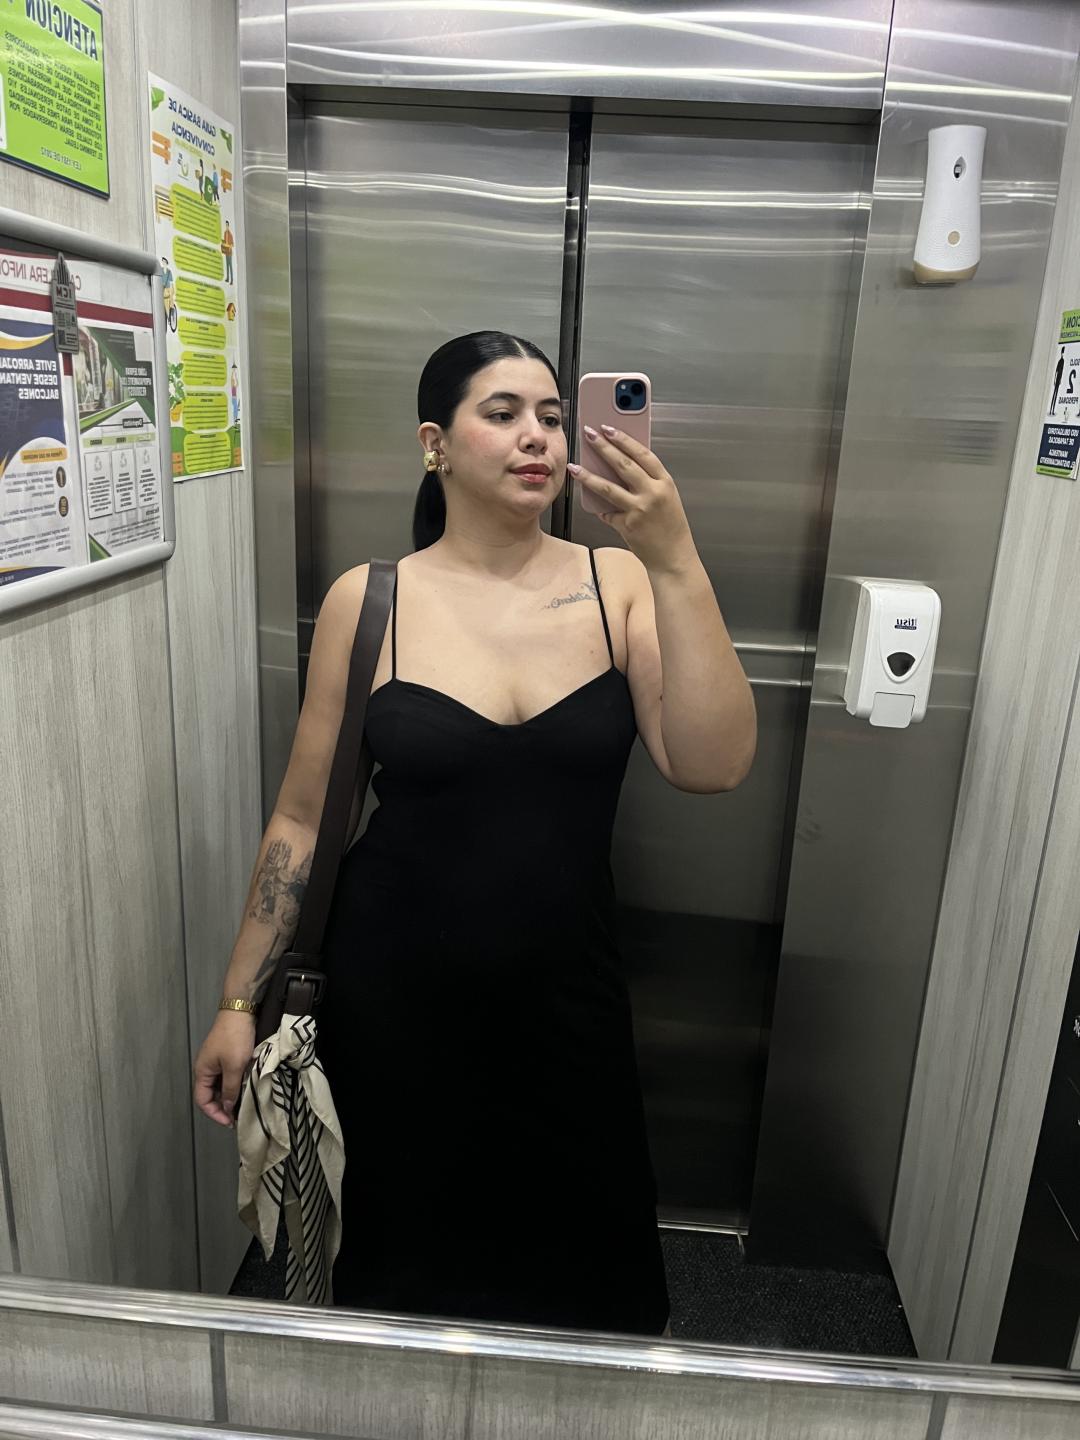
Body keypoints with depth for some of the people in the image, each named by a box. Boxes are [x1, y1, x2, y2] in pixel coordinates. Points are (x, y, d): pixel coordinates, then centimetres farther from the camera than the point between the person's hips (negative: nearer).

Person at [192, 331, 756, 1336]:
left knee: (585, 1269, 20)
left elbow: (712, 765, -18)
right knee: (404, 1264, 21)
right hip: (394, 1005, 0)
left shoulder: (620, 584, -6)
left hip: (566, 998, 1)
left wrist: (678, 565, -27)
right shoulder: (368, 601, -7)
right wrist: (238, 1001, 2)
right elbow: (302, 817, -1)